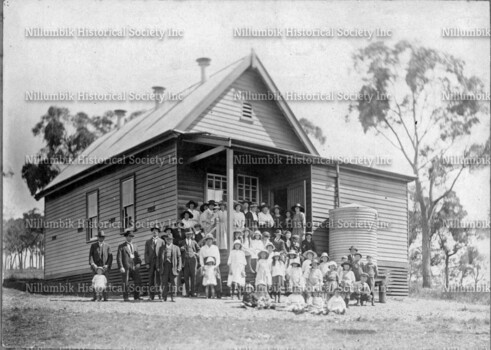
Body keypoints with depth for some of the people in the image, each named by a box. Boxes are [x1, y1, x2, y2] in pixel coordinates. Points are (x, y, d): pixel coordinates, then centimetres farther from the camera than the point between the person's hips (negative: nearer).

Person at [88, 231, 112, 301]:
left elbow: (110, 256, 4)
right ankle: (95, 297, -5)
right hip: (96, 267, 0)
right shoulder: (93, 245, 10)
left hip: (105, 267, 0)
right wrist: (93, 264, -14)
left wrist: (107, 265, -10)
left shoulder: (107, 246, 9)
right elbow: (91, 255, 2)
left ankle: (105, 297, -8)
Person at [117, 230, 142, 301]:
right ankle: (125, 297, 3)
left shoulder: (135, 245, 21)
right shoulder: (121, 246, 6)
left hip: (135, 267, 4)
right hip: (126, 267, -4)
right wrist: (121, 267, -11)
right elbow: (119, 257, -1)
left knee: (138, 282, -4)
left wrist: (139, 263, -1)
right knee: (125, 282, -3)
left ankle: (136, 296, 5)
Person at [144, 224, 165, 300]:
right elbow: (146, 253, 10)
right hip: (151, 262, 2)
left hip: (159, 262, -1)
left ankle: (160, 293, -6)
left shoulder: (161, 241, 12)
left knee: (159, 278, -7)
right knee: (151, 278, -2)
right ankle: (151, 295, -1)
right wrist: (147, 262, -2)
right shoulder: (148, 242, 16)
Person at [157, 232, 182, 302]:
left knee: (173, 282, -4)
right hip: (165, 266, 1)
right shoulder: (162, 248, 15)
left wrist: (179, 267, -1)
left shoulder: (176, 248, 12)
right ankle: (165, 297, 8)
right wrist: (158, 267, 5)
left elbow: (179, 258, 9)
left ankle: (172, 297, 0)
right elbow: (158, 257, 14)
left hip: (173, 267, -1)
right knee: (165, 282, 0)